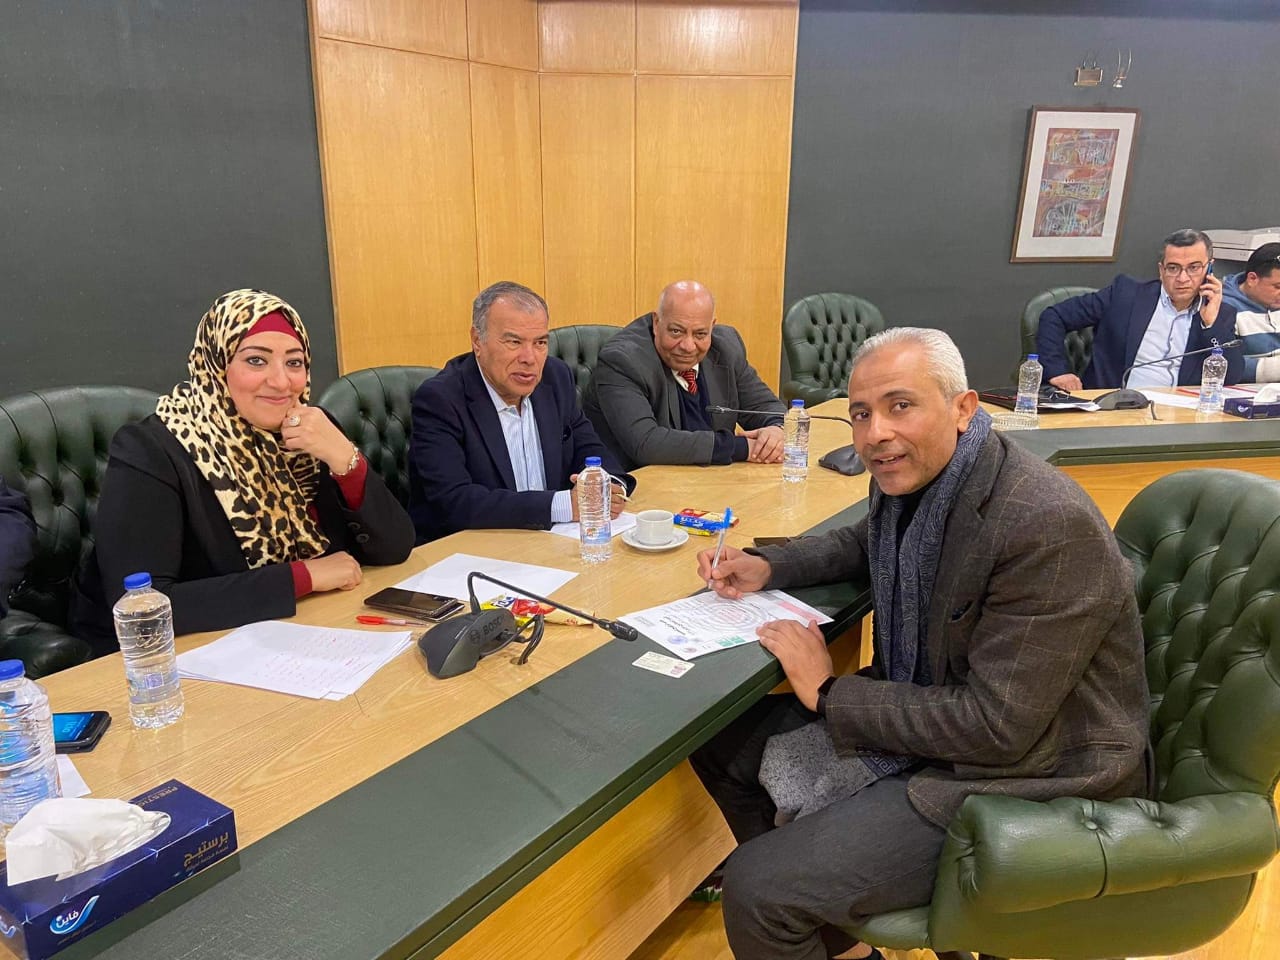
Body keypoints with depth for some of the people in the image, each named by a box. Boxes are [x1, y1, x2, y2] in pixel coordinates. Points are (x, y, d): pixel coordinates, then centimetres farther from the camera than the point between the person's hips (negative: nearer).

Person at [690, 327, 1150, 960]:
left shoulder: (1051, 528, -28)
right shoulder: (910, 476, -3)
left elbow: (996, 727, -26)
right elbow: (864, 544, 20)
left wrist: (827, 692, -17)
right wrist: (765, 566, 3)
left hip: (1023, 773, -8)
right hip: (925, 709, 9)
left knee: (756, 888, -18)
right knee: (721, 740, 12)